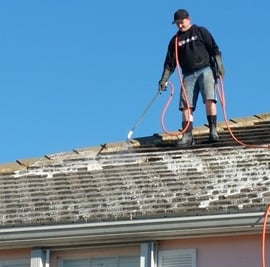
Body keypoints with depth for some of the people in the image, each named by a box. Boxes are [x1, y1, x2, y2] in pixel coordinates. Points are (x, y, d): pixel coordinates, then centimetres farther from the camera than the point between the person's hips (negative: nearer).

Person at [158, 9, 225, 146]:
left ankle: (213, 130, -21)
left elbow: (214, 49, 4)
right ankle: (187, 135, -8)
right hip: (188, 75, 3)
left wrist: (219, 65, -8)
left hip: (205, 70, -3)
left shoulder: (201, 31, 8)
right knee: (186, 105, -7)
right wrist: (164, 79, 5)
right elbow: (170, 62, 14)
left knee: (209, 98, -20)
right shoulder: (175, 40, 16)